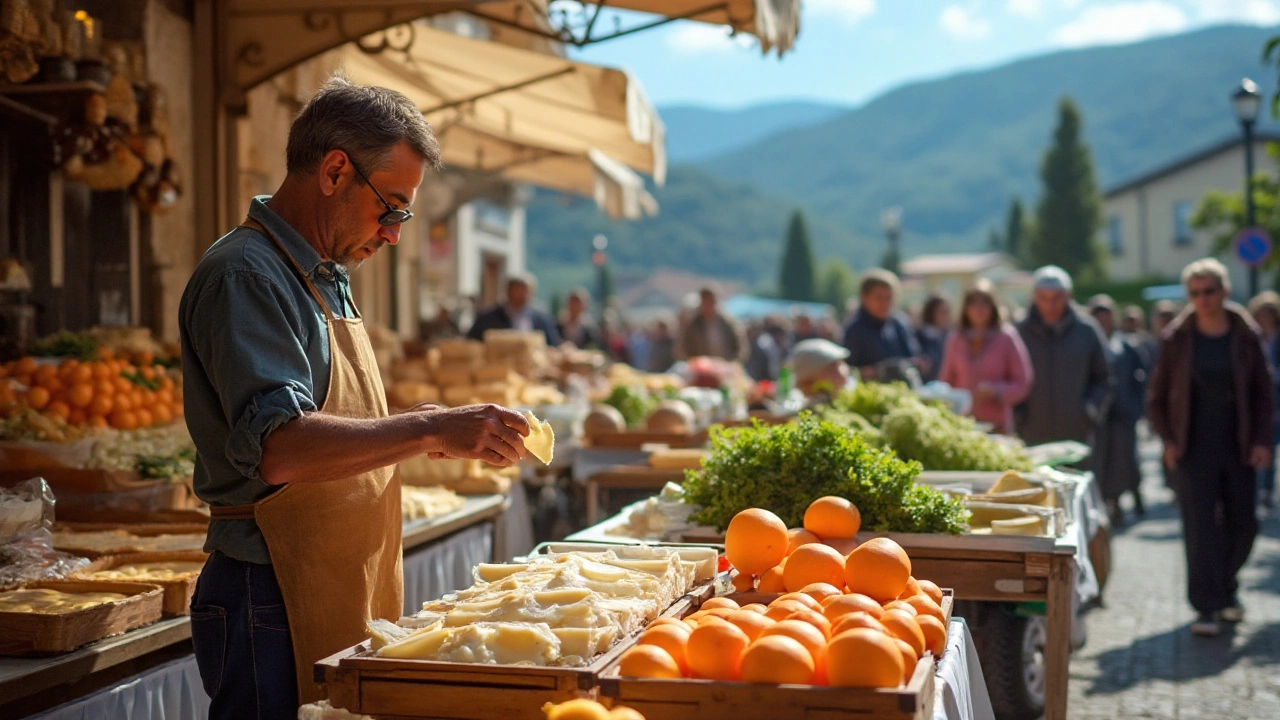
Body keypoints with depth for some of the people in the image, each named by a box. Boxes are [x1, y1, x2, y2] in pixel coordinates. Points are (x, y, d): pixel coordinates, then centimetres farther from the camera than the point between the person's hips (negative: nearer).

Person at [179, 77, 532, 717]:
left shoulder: (324, 277, 17)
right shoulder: (245, 275, -15)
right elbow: (278, 447, -27)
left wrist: (426, 431, 8)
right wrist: (429, 431, -27)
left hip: (348, 598, 9)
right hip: (277, 604, -9)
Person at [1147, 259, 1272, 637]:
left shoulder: (1246, 336, 1)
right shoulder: (1178, 339, -1)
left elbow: (1262, 392, 8)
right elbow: (1156, 397, 5)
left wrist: (1261, 440, -2)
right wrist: (1168, 440, -6)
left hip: (1238, 447, 2)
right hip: (1194, 448, -2)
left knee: (1243, 524, 7)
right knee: (1201, 527, -6)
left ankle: (1225, 587, 32)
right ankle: (1207, 606, -1)